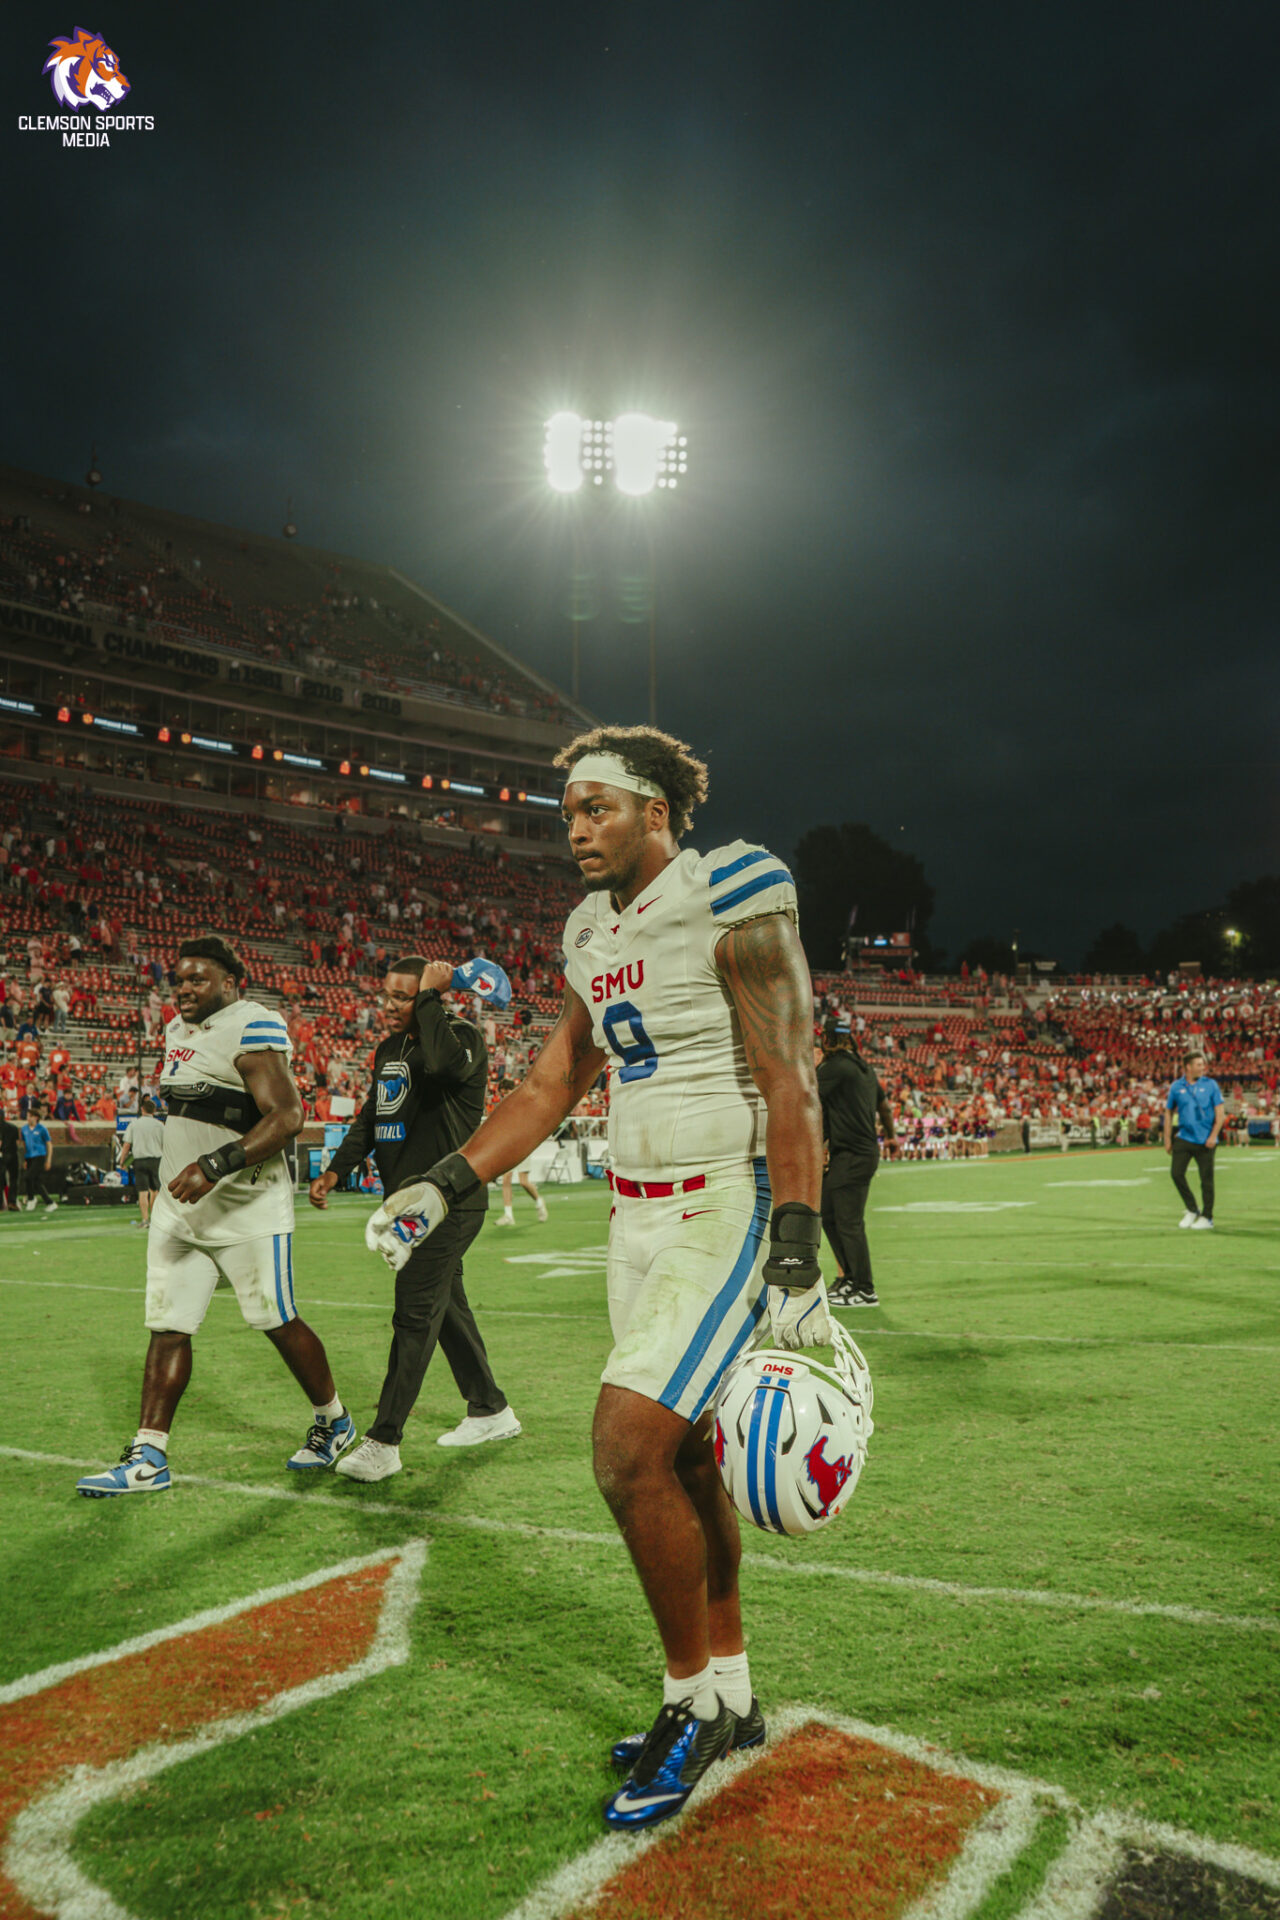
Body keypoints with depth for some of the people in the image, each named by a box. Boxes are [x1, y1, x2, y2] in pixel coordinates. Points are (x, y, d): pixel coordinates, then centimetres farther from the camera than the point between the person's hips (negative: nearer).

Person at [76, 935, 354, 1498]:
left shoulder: (254, 1029, -16)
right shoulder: (179, 1029, 13)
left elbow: (286, 1116, -25)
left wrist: (216, 1166, -33)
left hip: (246, 1208, -8)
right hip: (179, 1204, 8)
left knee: (278, 1323, 4)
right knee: (168, 1326, 5)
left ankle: (333, 1421, 25)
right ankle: (148, 1459, 10)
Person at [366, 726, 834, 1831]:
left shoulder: (732, 899, -12)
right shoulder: (595, 930, 11)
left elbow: (790, 1088, -15)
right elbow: (551, 1087, 18)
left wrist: (794, 1264, -21)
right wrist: (445, 1188, 10)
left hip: (728, 1210, -8)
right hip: (639, 1213, 8)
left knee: (630, 1447, -14)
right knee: (681, 1458, 13)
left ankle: (692, 1701, 8)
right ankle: (731, 1700, 30)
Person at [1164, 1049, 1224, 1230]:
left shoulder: (1210, 1085, 0)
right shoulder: (1176, 1087, 4)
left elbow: (1220, 1112, -1)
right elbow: (1168, 1113, 11)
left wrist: (1213, 1136, -11)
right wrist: (1167, 1139, 7)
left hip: (1205, 1141, -2)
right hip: (1184, 1138, 2)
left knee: (1206, 1178, 1)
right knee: (1176, 1173, -5)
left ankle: (1207, 1217, 14)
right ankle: (1192, 1210, 14)